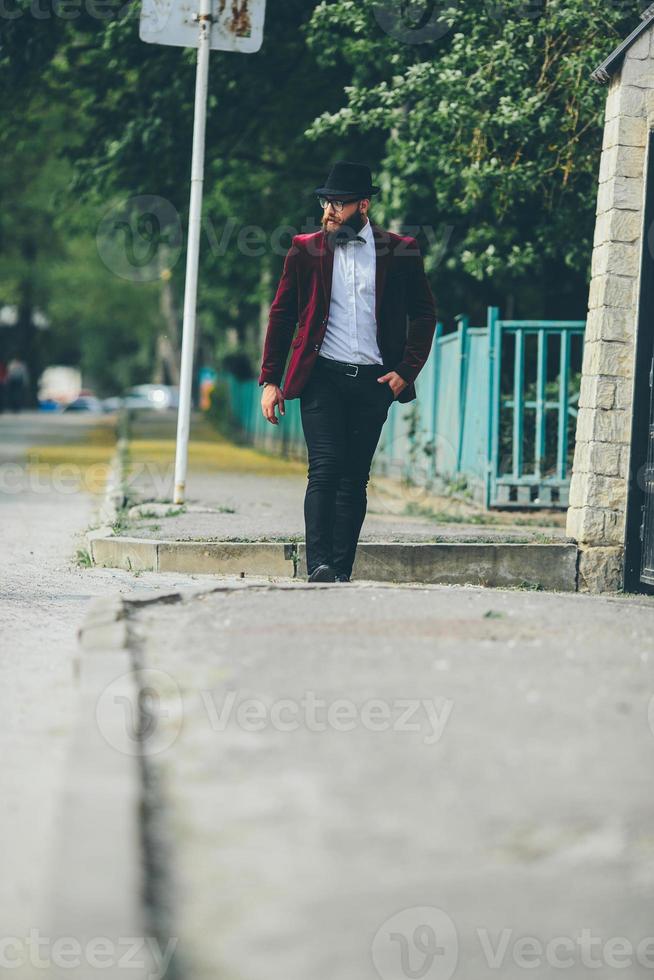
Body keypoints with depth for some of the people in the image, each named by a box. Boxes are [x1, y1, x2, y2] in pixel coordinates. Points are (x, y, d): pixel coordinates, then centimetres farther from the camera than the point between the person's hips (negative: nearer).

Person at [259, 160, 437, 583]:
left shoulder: (400, 251, 5)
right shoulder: (306, 250, 7)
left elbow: (424, 314, 12)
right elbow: (282, 315, 11)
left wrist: (406, 371, 1)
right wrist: (270, 380, 5)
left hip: (374, 381, 1)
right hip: (322, 377, -1)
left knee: (354, 478, 3)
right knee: (325, 469, -14)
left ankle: (341, 572, 5)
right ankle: (318, 565, -18)